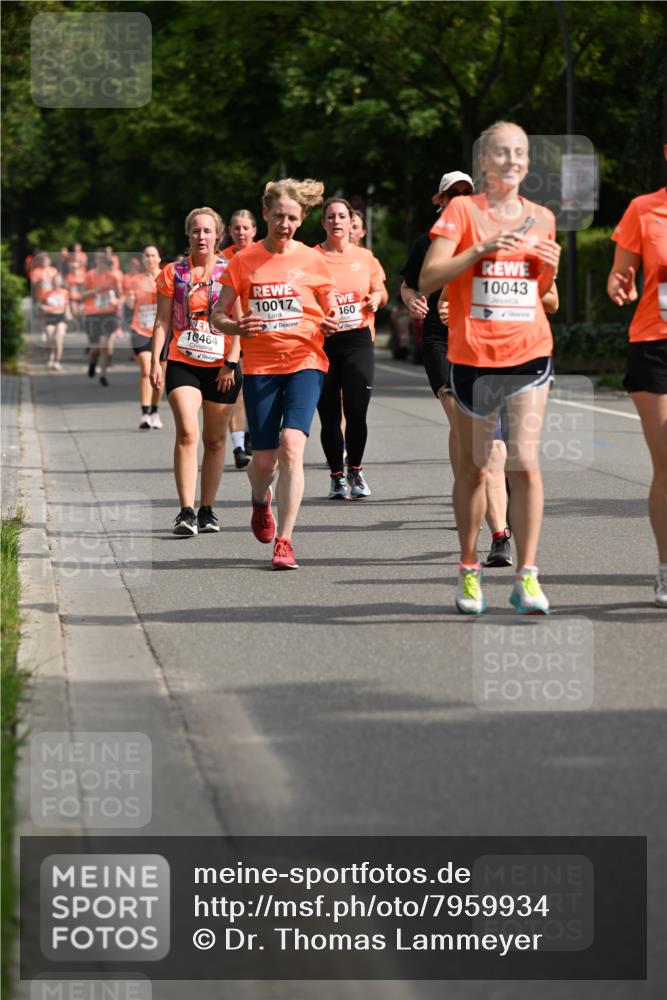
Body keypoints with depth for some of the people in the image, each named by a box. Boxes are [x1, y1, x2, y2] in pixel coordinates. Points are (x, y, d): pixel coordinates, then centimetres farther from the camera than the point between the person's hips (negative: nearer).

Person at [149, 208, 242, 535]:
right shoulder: (173, 273, 6)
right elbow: (162, 321, 7)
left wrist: (231, 363, -7)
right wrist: (155, 362, -1)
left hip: (221, 367, 1)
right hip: (182, 363, -1)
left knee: (215, 439, 7)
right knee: (187, 432, -16)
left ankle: (207, 509, 18)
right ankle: (186, 511, -20)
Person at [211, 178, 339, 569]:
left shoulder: (313, 261, 3)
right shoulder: (244, 261, 3)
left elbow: (332, 311, 13)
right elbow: (218, 315, 7)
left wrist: (332, 325, -10)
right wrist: (236, 327, -15)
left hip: (306, 362, -1)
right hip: (260, 365, 1)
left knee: (291, 444, -20)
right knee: (264, 459, 3)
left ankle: (284, 541, -17)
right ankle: (261, 500, 41)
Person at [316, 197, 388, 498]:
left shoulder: (365, 257, 9)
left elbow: (381, 293, 21)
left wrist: (377, 298, -1)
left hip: (358, 340, 1)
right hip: (322, 342, -1)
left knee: (356, 413, -9)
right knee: (329, 417, 1)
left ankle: (355, 471, 13)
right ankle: (336, 476, 18)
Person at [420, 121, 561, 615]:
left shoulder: (542, 218, 10)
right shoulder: (463, 211, -2)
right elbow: (428, 279, -10)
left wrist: (550, 270, 0)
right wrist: (482, 249, -20)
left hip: (530, 353, 2)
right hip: (473, 355, -2)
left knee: (525, 461, -10)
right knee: (473, 467, 7)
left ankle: (527, 576, -7)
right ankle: (470, 571, 21)